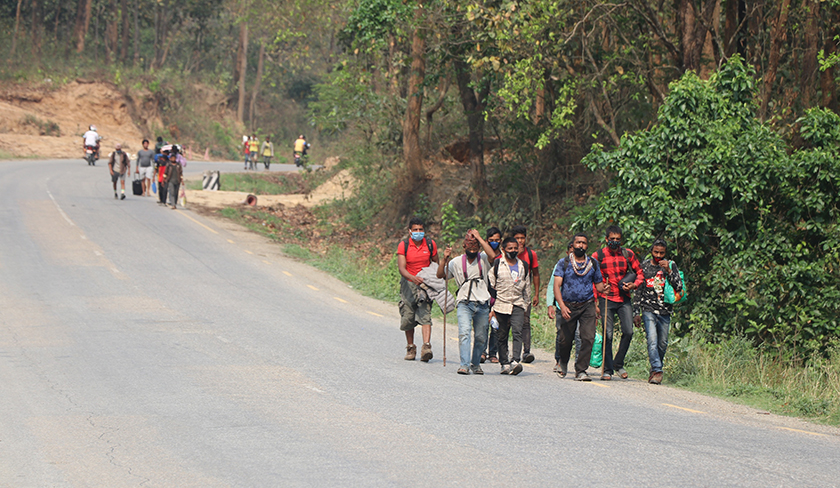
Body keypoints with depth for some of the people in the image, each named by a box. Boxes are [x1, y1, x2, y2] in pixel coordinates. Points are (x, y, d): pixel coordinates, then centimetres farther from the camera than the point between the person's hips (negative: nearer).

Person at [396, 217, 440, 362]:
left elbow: (436, 262, 17)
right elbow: (401, 268, -17)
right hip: (409, 283, 0)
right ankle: (410, 348, 24)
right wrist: (413, 278, -34)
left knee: (425, 314, -16)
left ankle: (426, 347, -27)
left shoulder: (430, 245, 0)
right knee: (408, 317, 5)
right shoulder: (403, 246, -7)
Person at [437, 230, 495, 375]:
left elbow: (492, 255, -19)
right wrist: (445, 259, -5)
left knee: (481, 337, 7)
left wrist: (478, 237, -12)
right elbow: (440, 275, 12)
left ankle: (475, 364, 25)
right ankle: (464, 365, -25)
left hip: (482, 304, 1)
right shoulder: (457, 262, 7)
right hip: (464, 303, -1)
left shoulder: (483, 259, 4)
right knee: (464, 332, -19)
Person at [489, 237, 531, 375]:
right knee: (502, 336, 4)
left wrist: (526, 305, 19)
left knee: (517, 332, -17)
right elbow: (490, 286, 1)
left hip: (518, 305, 1)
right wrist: (491, 307, -3)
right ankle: (505, 363, 12)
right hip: (501, 305, -1)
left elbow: (527, 287, 21)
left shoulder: (523, 265, 13)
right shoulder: (497, 265, 1)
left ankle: (515, 362, -28)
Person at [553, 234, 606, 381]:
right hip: (568, 306, -1)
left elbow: (599, 286, 14)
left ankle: (580, 371, -8)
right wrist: (562, 305, -22)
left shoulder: (593, 264, 8)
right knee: (565, 339, 7)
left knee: (588, 338, -14)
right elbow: (557, 286, -8)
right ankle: (562, 362, 39)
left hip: (587, 306, 1)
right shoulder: (563, 263, 0)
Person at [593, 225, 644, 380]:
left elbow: (639, 273, 13)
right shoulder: (598, 256, -2)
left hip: (624, 299, 2)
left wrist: (634, 285, -7)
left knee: (628, 332, -8)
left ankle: (618, 363, 12)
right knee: (607, 334, -5)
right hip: (606, 299, -2)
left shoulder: (628, 254, 4)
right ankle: (607, 369, 4)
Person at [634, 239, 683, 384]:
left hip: (665, 310, 1)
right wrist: (637, 312, 6)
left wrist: (668, 270, -16)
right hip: (648, 309, -1)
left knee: (662, 343, 6)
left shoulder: (671, 265, 4)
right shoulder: (644, 266, 5)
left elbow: (679, 287, -5)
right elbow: (638, 290, 10)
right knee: (652, 340, -17)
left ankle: (655, 370, 23)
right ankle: (656, 371, -21)